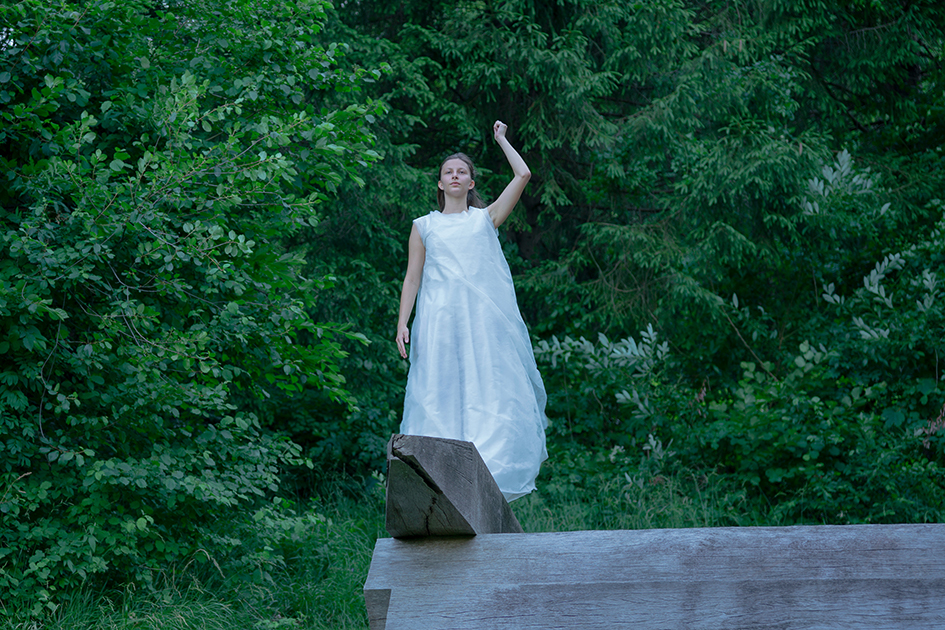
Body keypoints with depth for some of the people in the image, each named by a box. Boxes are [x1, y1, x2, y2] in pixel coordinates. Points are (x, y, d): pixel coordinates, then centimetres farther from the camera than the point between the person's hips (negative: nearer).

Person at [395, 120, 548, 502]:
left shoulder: (486, 218, 16)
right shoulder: (424, 227, 17)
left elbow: (523, 175, 9)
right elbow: (412, 278, 13)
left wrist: (501, 139, 23)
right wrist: (402, 323, 1)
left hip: (486, 322, 0)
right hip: (440, 321, 0)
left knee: (491, 395, -9)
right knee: (439, 397, -7)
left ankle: (491, 477, -9)